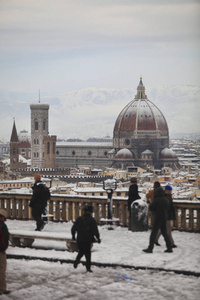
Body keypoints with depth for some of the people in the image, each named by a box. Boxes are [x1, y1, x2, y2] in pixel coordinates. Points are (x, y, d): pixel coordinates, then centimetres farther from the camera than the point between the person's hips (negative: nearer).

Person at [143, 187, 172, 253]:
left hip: (158, 218, -7)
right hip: (164, 218, 7)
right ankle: (169, 248, 14)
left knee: (153, 233, -2)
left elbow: (151, 207, -10)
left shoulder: (157, 200, -16)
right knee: (164, 233, 15)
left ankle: (150, 248, -3)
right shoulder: (166, 200, 6)